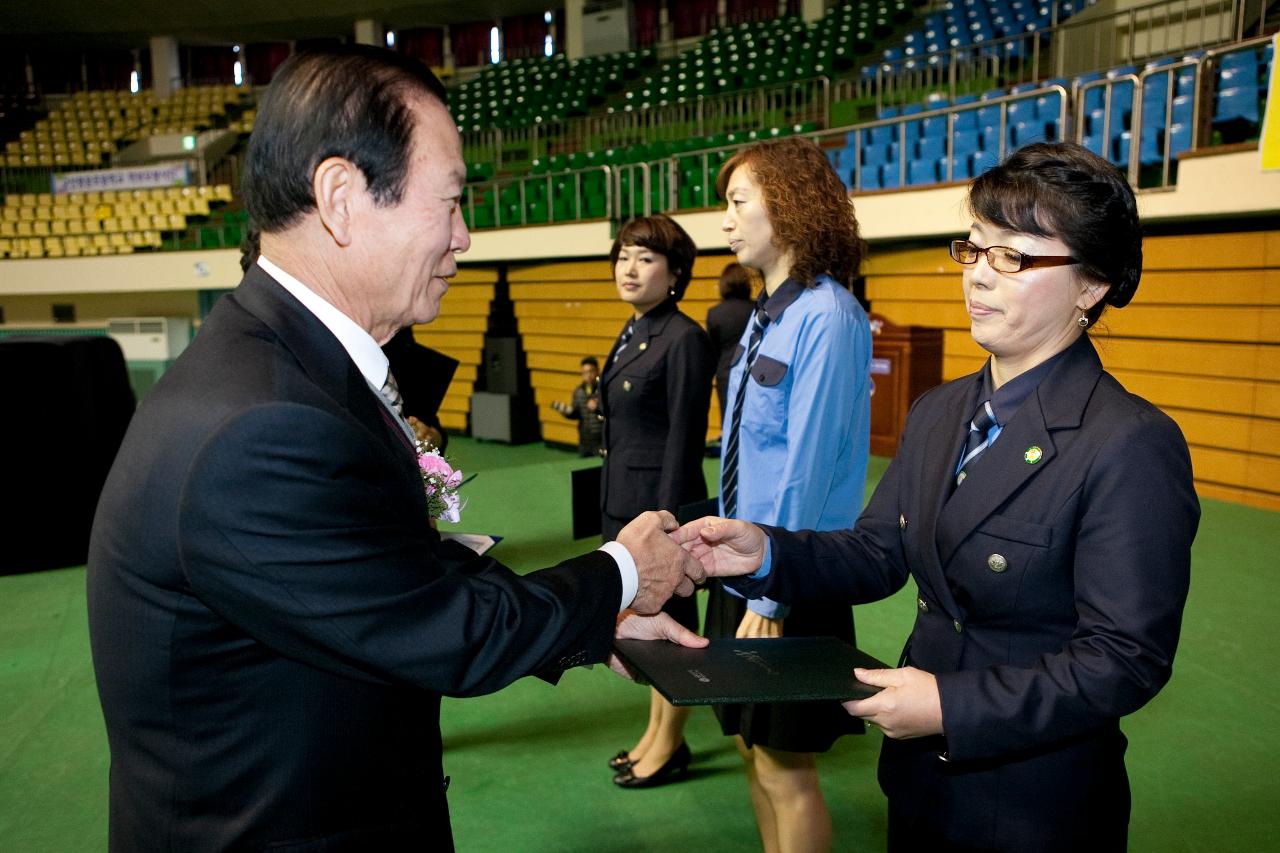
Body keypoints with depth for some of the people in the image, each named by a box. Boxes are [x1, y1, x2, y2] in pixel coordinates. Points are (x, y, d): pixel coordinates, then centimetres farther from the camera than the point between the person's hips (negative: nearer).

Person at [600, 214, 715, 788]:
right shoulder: (630, 336, 11)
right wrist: (610, 507, 16)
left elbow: (684, 439, -18)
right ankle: (655, 731, 34)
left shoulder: (684, 340, -15)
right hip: (623, 501, 9)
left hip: (661, 502, -9)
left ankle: (670, 746, 24)